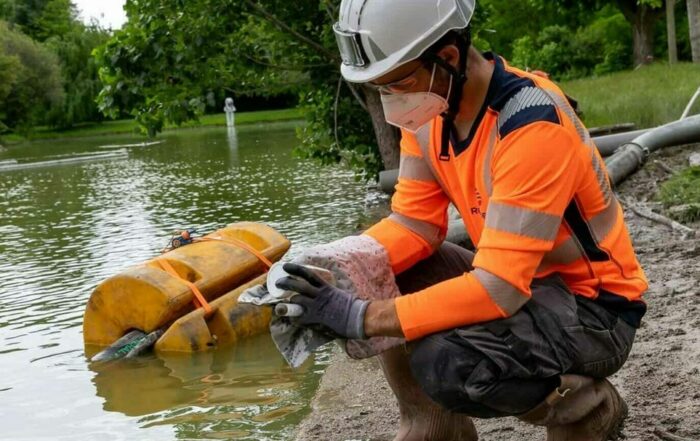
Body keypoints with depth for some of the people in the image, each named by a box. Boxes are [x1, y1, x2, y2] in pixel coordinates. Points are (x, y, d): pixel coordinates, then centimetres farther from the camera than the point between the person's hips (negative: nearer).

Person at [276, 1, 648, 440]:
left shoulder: (533, 127, -30)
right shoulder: (430, 104, -5)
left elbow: (499, 289, -33)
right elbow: (413, 224, -3)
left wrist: (359, 316, -34)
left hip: (594, 305, -8)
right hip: (519, 281, 8)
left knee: (444, 361, -31)